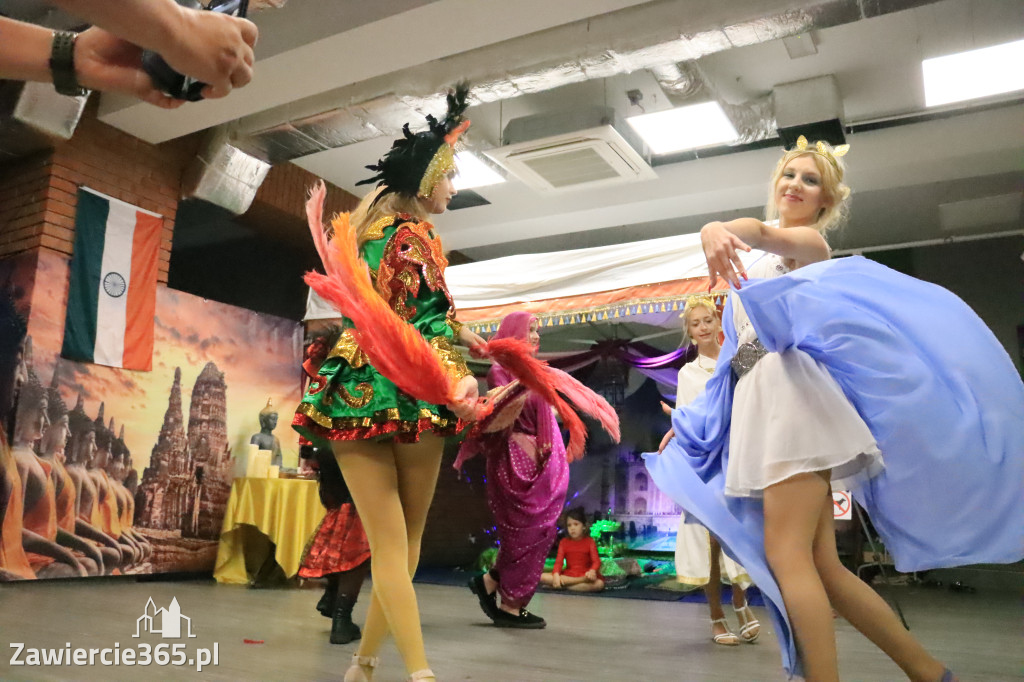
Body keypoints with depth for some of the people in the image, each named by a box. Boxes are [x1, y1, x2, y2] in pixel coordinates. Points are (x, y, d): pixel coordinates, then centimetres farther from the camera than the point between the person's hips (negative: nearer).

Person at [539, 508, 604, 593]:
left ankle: (563, 586, -28)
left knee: (599, 584, -36)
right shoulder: (564, 542, 7)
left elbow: (596, 561, -11)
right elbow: (559, 561, -4)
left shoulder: (590, 541, 1)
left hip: (584, 575, -2)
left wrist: (592, 571, -36)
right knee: (543, 577, -24)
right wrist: (556, 575, -26)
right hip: (567, 575, 2)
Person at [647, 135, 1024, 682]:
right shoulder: (761, 259, 29)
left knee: (786, 556, -15)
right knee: (820, 566, 4)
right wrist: (689, 419, 24)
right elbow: (740, 353, 27)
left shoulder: (808, 242, 5)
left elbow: (763, 232, -23)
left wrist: (721, 228, -46)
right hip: (760, 402, 8)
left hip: (792, 391, -8)